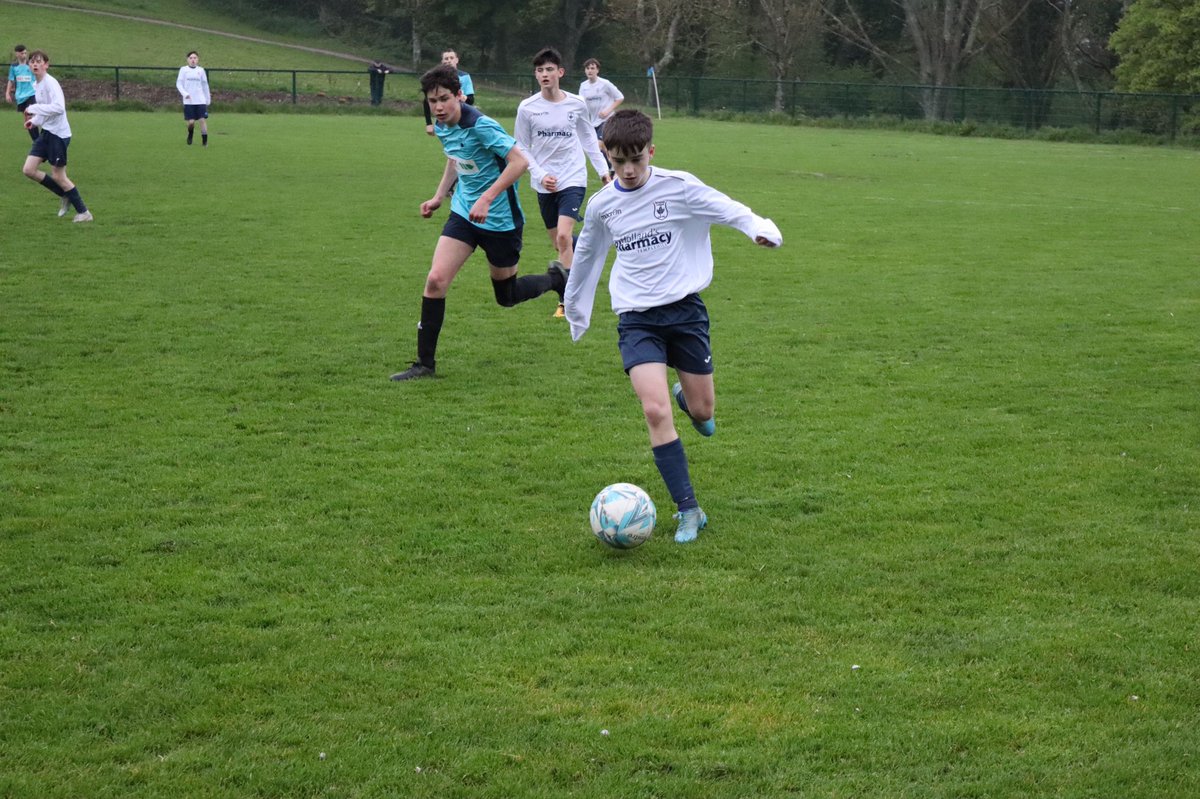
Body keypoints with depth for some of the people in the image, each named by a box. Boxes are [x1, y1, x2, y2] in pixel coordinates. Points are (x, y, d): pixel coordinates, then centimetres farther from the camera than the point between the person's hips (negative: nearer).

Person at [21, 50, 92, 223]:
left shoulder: (50, 83, -17)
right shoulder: (36, 85, 11)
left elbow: (59, 107, -31)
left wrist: (34, 108, -28)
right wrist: (35, 121, 8)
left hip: (59, 134, -9)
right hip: (46, 132, 9)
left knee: (58, 176, -3)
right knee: (28, 169, 3)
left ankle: (83, 213, 11)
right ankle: (65, 195, 18)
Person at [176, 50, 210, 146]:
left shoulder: (201, 70, 9)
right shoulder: (183, 69, 2)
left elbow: (205, 85, 16)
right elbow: (179, 83, -1)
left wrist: (208, 99, 16)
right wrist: (184, 93, -16)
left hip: (201, 101, 1)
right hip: (188, 101, -1)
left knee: (203, 120, -8)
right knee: (191, 121, -4)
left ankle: (204, 141, 0)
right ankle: (190, 135, 27)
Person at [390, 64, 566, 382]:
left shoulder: (480, 126, -24)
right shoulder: (442, 126, 0)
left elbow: (520, 161, -28)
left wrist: (486, 199, -32)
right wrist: (438, 196, 16)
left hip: (500, 220, -6)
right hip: (464, 213, 6)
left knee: (506, 296, 10)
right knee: (436, 280, -10)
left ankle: (556, 280, 40)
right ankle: (425, 364, -2)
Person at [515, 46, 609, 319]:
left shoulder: (576, 104, -2)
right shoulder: (527, 108, -4)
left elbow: (589, 138, 14)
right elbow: (521, 148, 3)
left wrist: (603, 170, 15)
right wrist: (540, 175, -9)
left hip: (573, 179, -2)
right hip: (544, 184, 2)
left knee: (564, 237, -18)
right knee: (558, 243, 10)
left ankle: (566, 300, -16)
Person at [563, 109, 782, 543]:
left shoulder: (678, 186, -7)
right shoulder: (601, 206, 4)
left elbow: (730, 210, -12)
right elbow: (586, 258, 20)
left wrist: (759, 227, -33)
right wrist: (575, 310, 31)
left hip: (684, 308, -1)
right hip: (637, 317, 1)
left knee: (702, 412, 6)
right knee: (655, 410, -17)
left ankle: (687, 397, 46)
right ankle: (689, 510, -12)